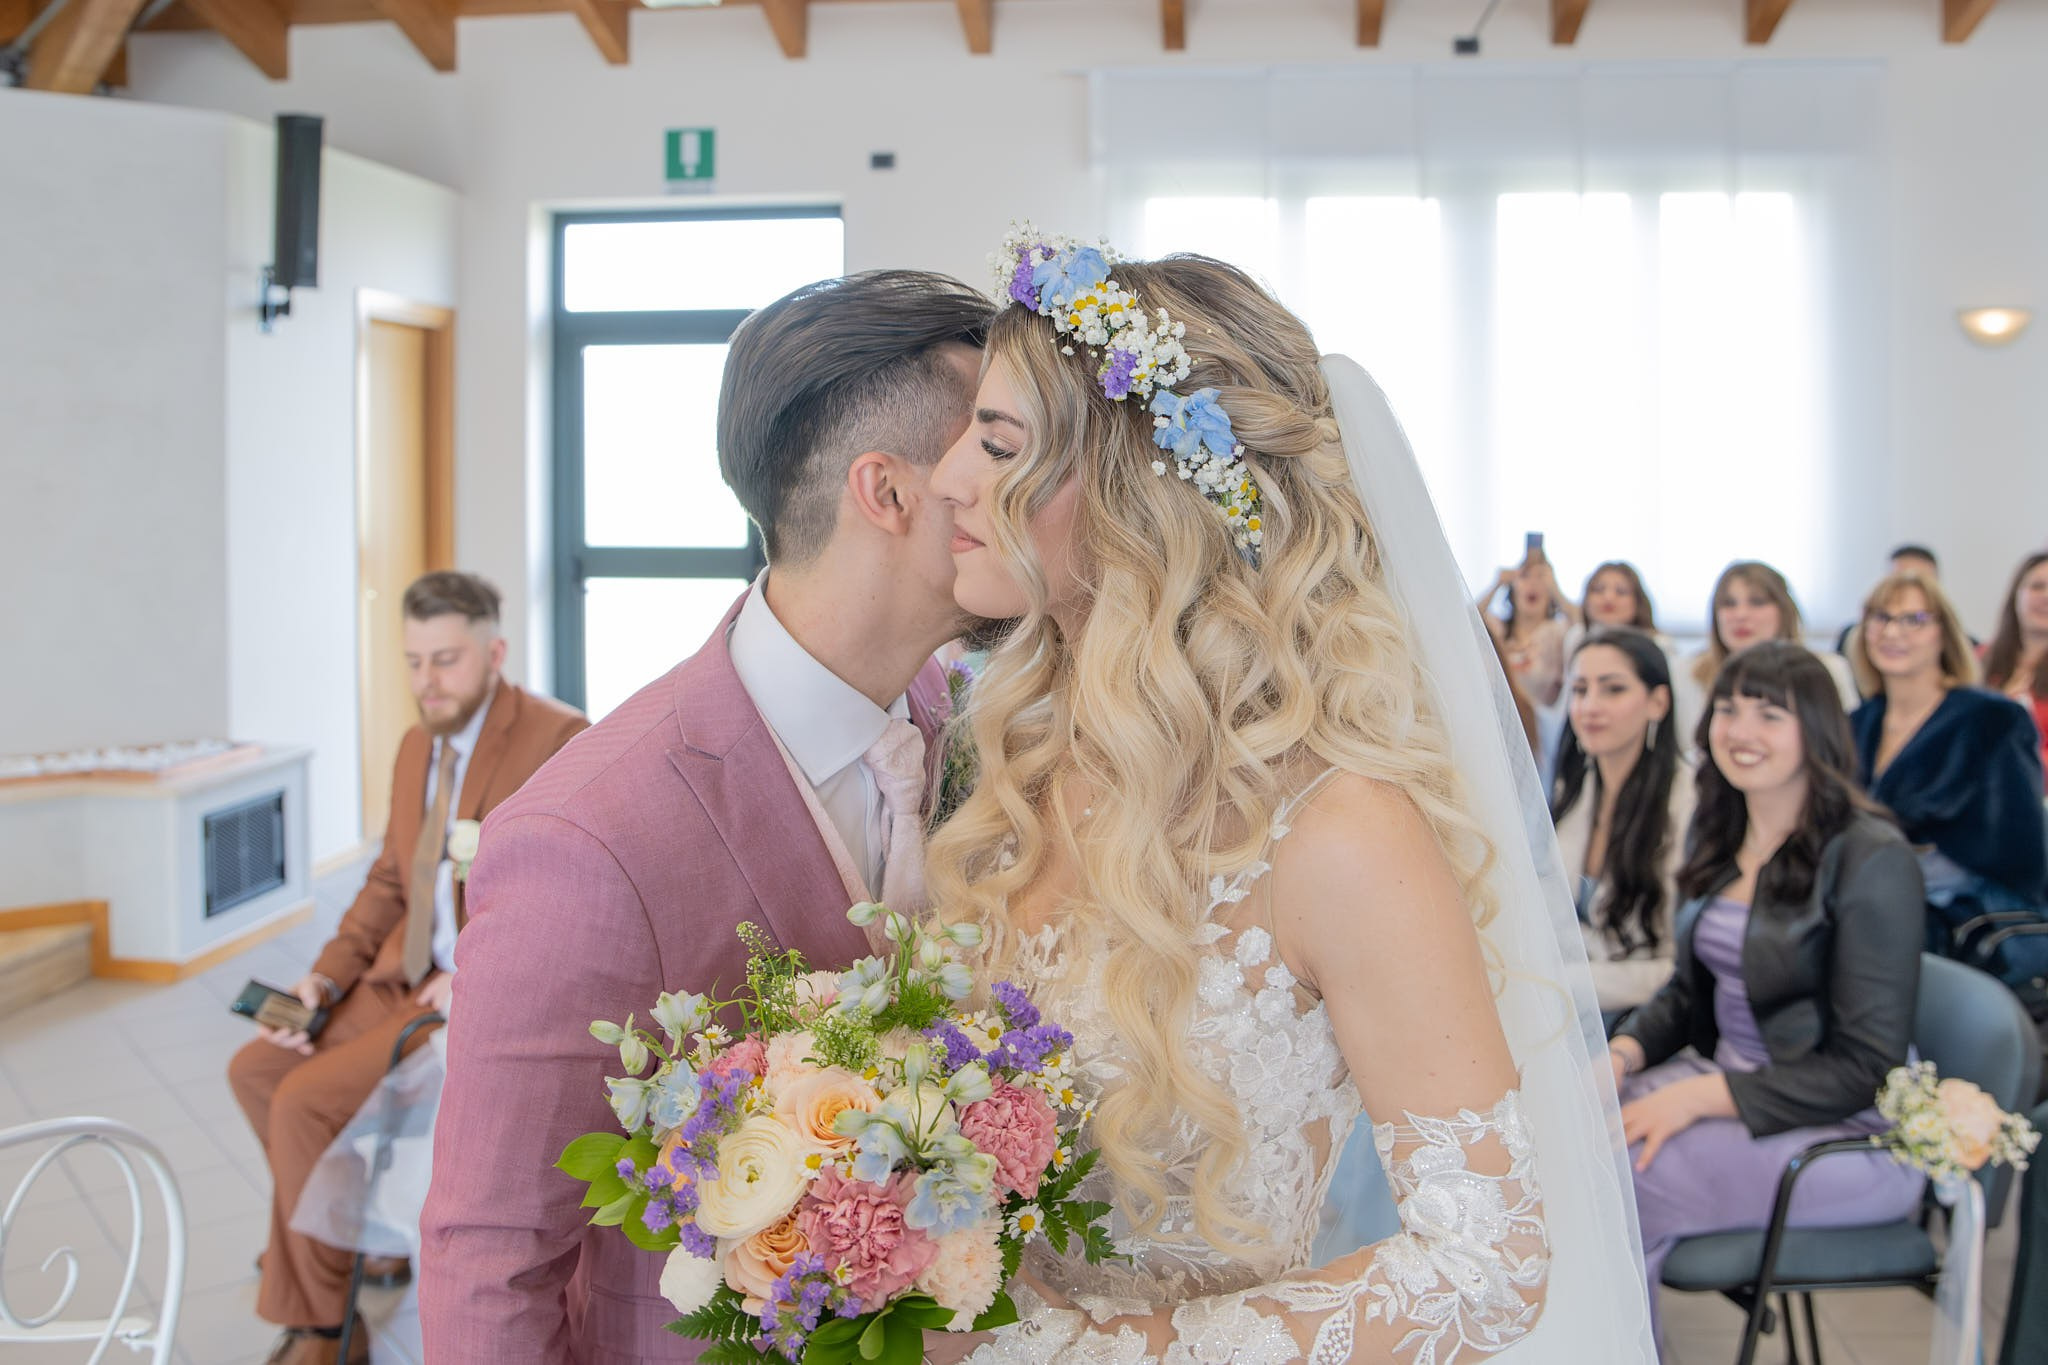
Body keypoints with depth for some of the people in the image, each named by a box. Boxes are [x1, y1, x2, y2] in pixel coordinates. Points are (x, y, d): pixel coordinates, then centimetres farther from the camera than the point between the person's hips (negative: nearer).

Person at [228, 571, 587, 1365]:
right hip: (404, 982, 9)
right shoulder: (417, 746, 13)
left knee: (306, 1101, -17)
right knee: (255, 1071, 6)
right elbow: (389, 880, 16)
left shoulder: (558, 740, -15)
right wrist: (324, 978, 2)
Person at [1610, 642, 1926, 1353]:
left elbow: (1866, 1066, -17)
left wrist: (1701, 1096, -23)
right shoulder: (1717, 832, 7)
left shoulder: (1870, 857, -16)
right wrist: (1622, 1053, -5)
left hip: (1849, 1131, -7)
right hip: (1723, 1074, 7)